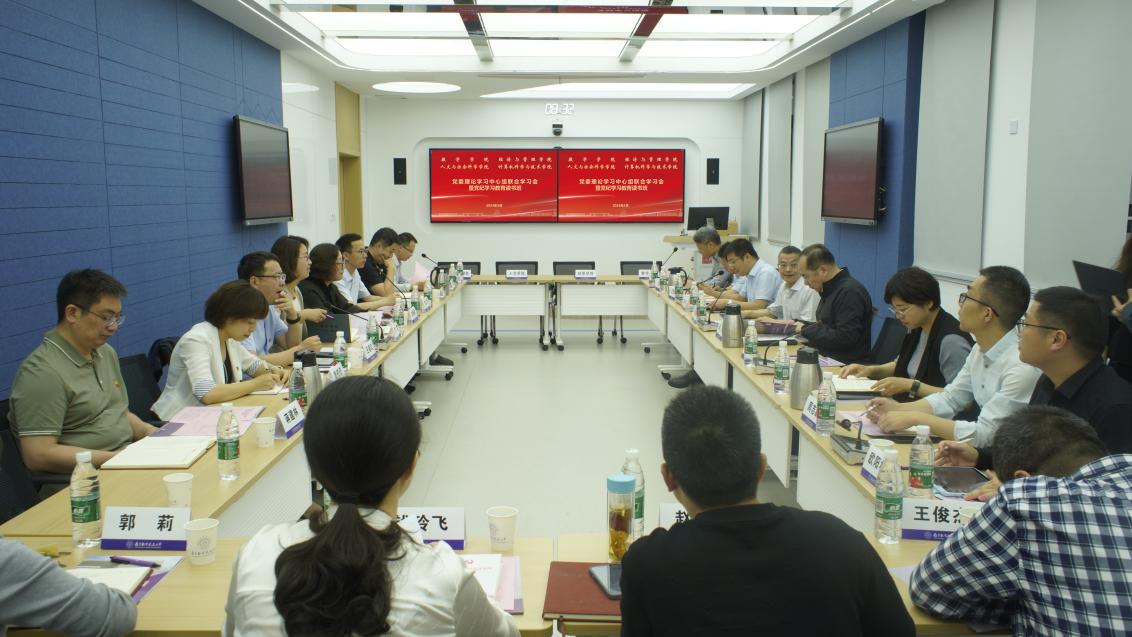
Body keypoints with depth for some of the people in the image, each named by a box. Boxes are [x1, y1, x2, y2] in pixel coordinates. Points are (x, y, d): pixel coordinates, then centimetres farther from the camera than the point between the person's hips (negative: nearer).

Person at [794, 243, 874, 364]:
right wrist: (800, 325, 10)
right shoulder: (831, 290, 15)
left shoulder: (850, 292, -17)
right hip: (827, 362, 10)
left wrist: (806, 330, -13)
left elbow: (844, 338, -23)